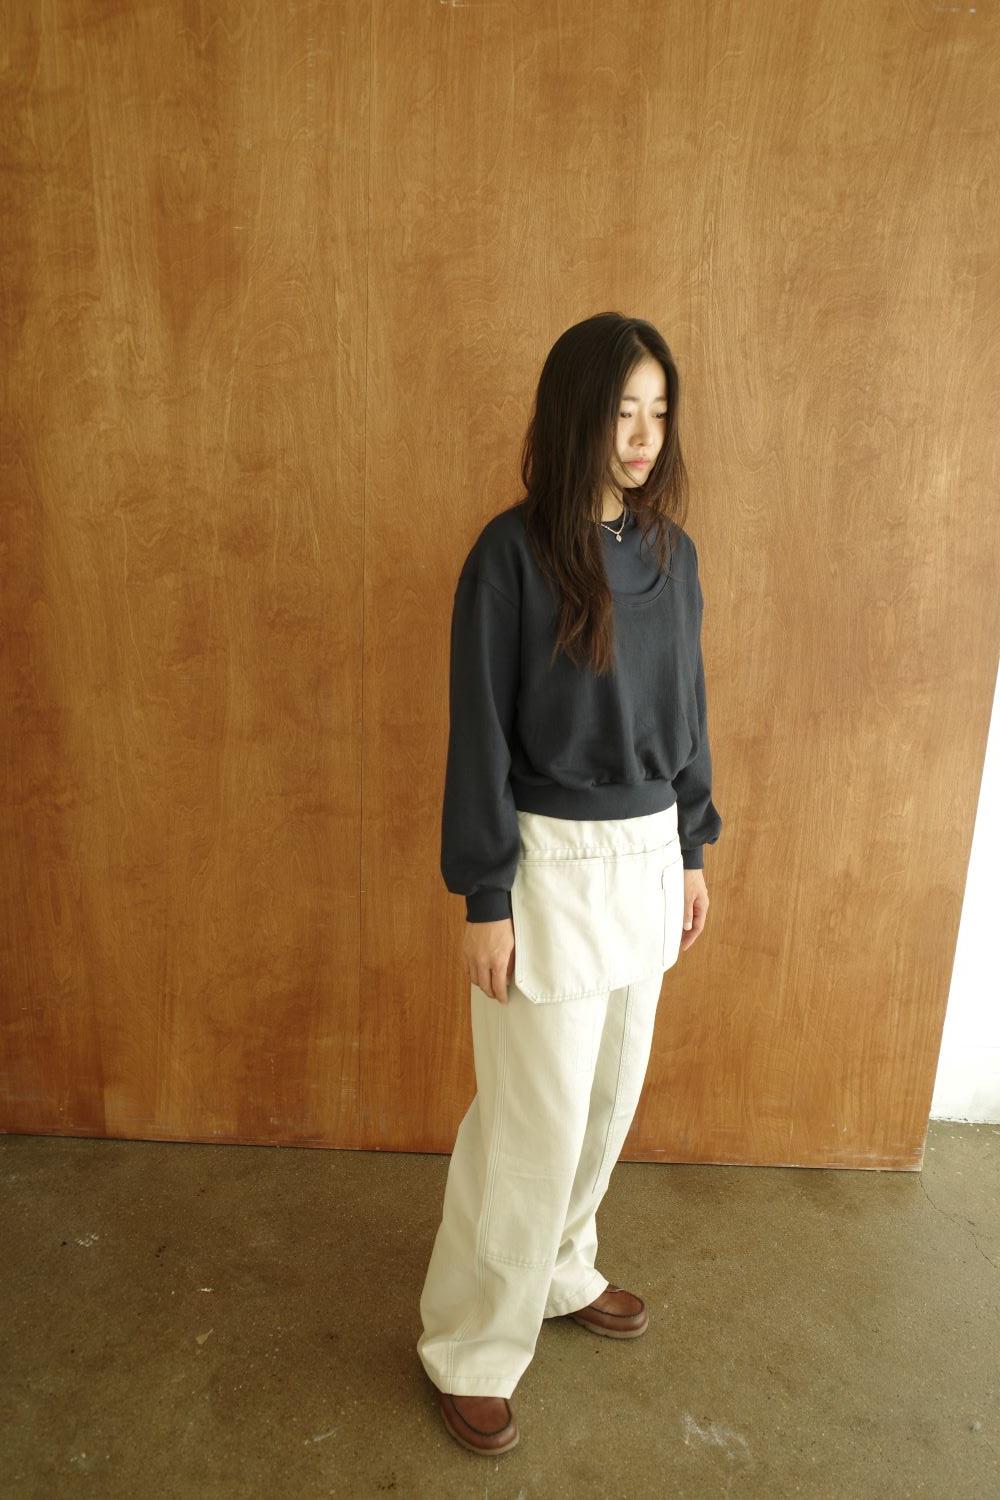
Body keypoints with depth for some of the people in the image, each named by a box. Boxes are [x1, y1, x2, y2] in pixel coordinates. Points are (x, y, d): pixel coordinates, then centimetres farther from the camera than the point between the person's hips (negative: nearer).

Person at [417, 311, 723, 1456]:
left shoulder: (670, 551, 5)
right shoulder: (512, 553, -13)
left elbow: (686, 710, 11)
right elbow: (479, 733, -13)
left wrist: (692, 851, 13)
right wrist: (485, 899, -12)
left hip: (649, 856, 6)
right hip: (553, 861, -6)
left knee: (609, 1093, 19)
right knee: (536, 1115, 4)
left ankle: (560, 1271, 45)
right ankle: (470, 1350, 27)